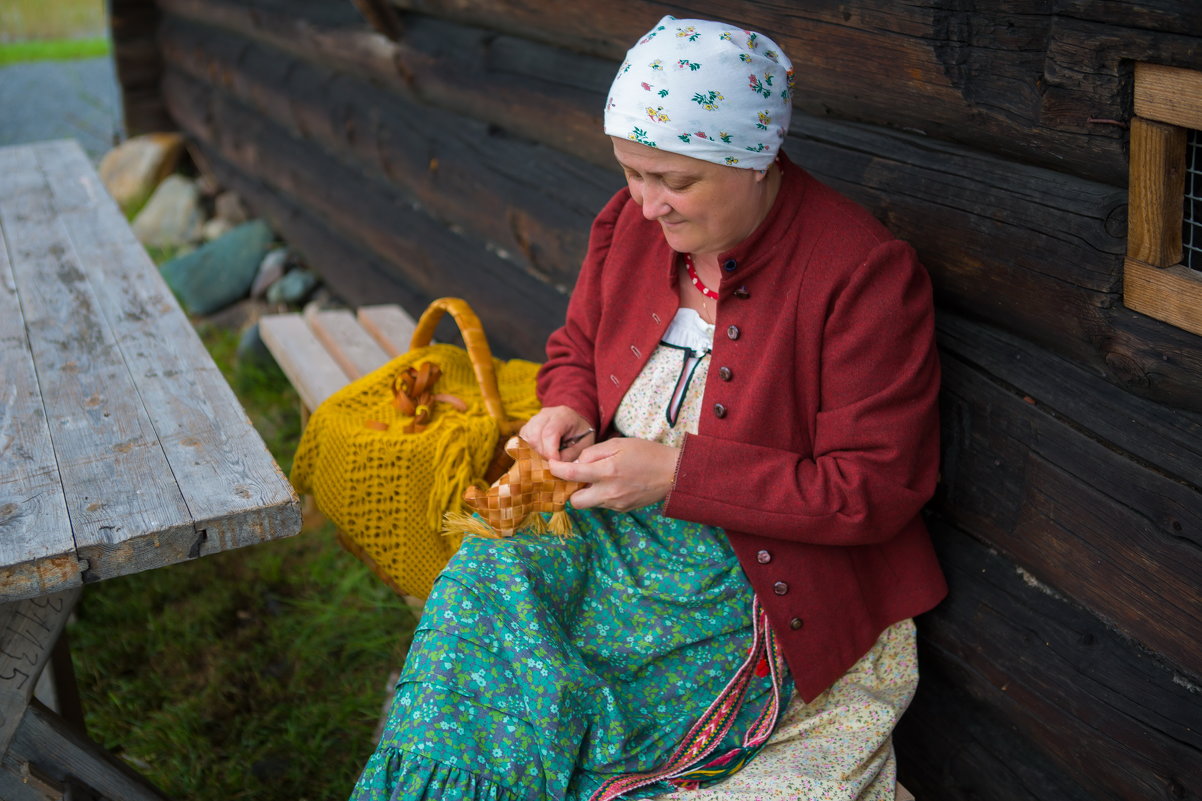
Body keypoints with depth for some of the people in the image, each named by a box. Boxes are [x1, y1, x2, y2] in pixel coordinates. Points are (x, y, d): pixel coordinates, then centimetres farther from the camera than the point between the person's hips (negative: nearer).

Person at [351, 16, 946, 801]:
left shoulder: (866, 272, -17)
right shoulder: (631, 220, 1)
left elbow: (877, 491, -17)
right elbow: (574, 349, 19)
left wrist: (676, 471, -21)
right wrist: (567, 411, -6)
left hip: (763, 574, -6)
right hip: (611, 523, 6)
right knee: (479, 581, -19)